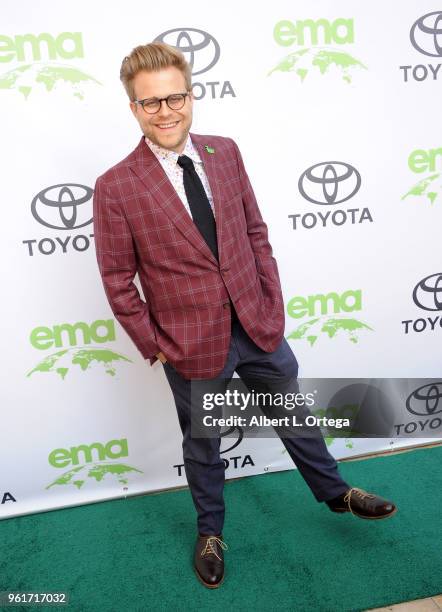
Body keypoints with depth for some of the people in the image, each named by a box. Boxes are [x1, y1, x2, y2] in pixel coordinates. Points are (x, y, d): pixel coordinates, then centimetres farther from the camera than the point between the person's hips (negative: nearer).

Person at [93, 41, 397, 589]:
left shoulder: (225, 152, 0)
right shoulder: (115, 188, -14)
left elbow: (255, 231, 6)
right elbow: (118, 282, -9)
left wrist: (273, 300, 3)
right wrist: (153, 346, -8)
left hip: (259, 325, 4)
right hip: (193, 344, -3)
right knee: (203, 444, 18)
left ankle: (335, 493, 50)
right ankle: (210, 530, 47)